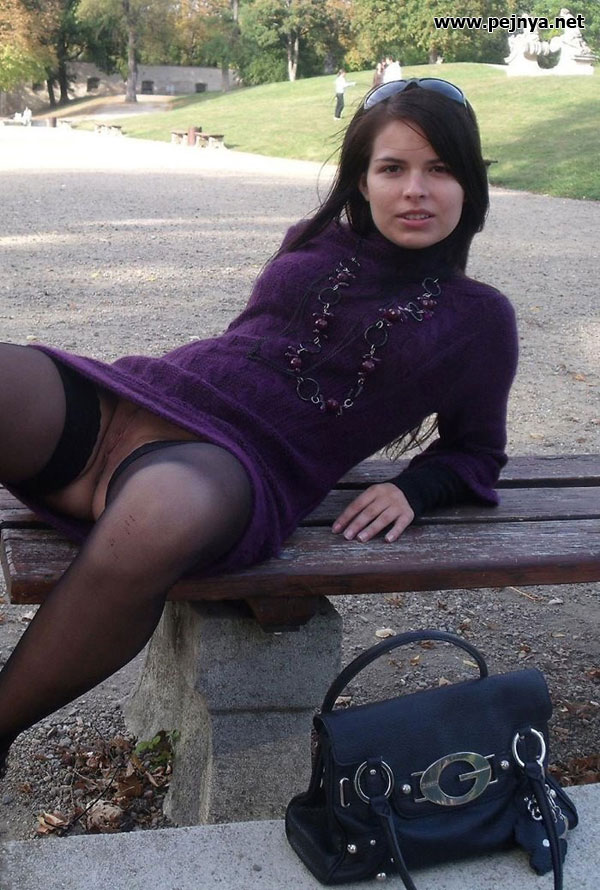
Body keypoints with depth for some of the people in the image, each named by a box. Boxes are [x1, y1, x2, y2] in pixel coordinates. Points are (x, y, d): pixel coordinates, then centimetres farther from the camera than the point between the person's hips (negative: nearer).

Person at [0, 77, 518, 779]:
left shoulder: (479, 319, 16)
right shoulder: (312, 243, 22)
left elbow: (476, 452, 24)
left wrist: (412, 491, 4)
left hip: (235, 464, -3)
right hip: (128, 398, 4)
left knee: (162, 509, -42)